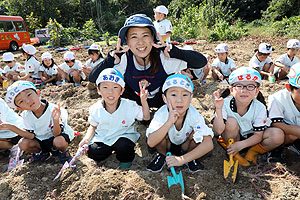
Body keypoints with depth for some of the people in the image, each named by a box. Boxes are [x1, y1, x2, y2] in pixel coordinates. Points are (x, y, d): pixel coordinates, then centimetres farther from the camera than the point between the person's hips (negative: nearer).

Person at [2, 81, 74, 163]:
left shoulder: (53, 110, -29)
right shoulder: (26, 115, -10)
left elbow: (56, 134, -30)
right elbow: (31, 135, -10)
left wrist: (56, 120, -51)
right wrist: (11, 127, -17)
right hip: (41, 140, 6)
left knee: (59, 141, -37)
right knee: (23, 144, -17)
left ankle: (62, 152, -1)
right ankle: (43, 153, 12)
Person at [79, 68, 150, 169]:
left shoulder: (130, 106, -18)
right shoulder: (95, 109, -12)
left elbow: (146, 117, -7)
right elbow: (93, 126, 5)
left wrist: (144, 102, -23)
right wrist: (87, 138, -12)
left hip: (124, 135, -2)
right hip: (102, 137, 3)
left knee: (124, 146, -32)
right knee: (93, 152, -17)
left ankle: (126, 159, 4)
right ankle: (111, 149, 15)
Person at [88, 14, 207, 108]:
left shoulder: (162, 57, -28)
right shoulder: (124, 60, -23)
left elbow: (202, 61, -32)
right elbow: (92, 78, -23)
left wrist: (174, 52, -44)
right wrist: (110, 60, -38)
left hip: (162, 98, -1)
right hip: (136, 100, 1)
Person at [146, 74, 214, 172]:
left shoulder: (194, 115, -30)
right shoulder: (161, 114, -29)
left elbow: (209, 144, -37)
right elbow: (151, 143, -37)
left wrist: (182, 159, -43)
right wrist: (169, 122, -48)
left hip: (186, 145, 0)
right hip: (166, 145, 0)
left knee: (198, 134, -29)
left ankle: (191, 158, 2)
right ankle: (161, 155, 1)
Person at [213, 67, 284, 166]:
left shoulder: (260, 108, -20)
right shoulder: (225, 104, -24)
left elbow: (258, 135, -15)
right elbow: (218, 130, -33)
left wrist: (241, 145, -30)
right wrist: (218, 109, -46)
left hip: (250, 138, 1)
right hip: (232, 137, -1)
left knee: (278, 135, -23)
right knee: (231, 122, -32)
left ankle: (252, 152, 2)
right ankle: (233, 154, -9)